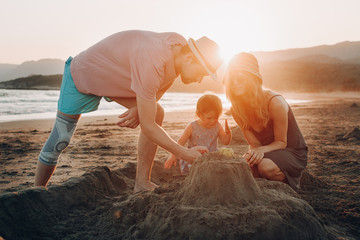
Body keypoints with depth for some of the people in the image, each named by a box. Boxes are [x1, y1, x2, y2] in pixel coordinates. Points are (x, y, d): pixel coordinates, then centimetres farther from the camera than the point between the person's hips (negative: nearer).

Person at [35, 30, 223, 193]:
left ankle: (142, 183, -5)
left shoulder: (180, 46, -15)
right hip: (81, 75, -7)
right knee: (59, 141, -2)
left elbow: (155, 91, 0)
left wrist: (139, 108, -20)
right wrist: (184, 153, -29)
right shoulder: (151, 63, -42)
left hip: (113, 77, 7)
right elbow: (147, 126, -35)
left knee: (156, 114, -10)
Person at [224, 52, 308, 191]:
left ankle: (288, 180, -1)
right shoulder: (236, 109, -8)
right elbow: (254, 143, -5)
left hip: (293, 152, -5)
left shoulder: (275, 102, -25)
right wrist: (252, 153, -29)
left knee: (265, 166, -36)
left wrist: (262, 149, -36)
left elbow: (281, 142, -16)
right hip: (265, 152, 5)